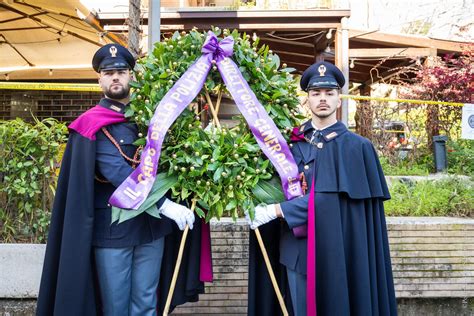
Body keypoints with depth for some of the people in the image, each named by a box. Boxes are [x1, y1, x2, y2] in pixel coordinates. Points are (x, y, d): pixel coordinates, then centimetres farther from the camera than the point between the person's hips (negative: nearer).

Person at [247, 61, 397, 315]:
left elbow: (327, 197, -15)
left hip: (337, 250, -3)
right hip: (298, 248, 3)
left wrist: (274, 211, -18)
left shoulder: (356, 147, -5)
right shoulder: (295, 142, 8)